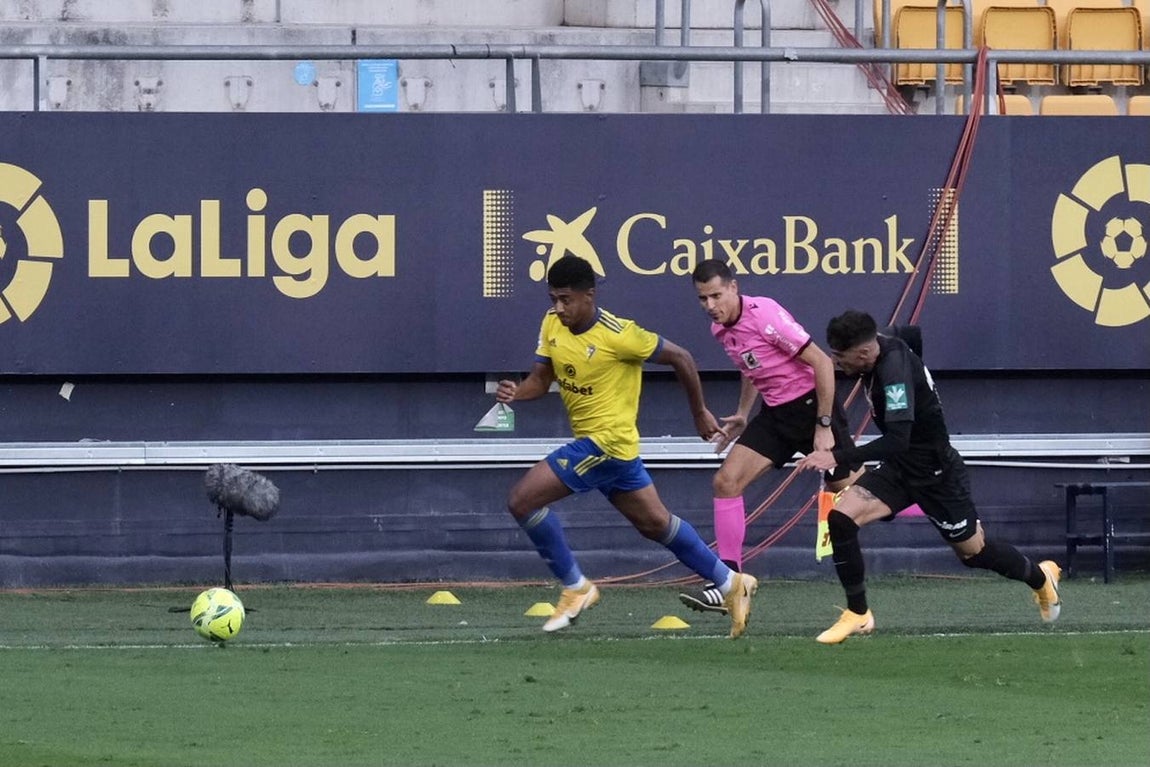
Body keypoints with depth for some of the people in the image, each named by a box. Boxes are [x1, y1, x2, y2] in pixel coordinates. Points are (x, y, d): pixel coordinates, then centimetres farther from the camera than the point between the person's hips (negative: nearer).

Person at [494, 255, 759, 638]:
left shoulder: (617, 335, -20)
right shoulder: (552, 325, 0)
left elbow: (680, 358, -10)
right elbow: (540, 379, 7)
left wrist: (700, 414, 1)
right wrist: (515, 392, -17)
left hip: (607, 441, -8)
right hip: (590, 442, 8)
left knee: (522, 501, -13)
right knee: (656, 523, 17)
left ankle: (575, 588, -1)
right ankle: (731, 584, 28)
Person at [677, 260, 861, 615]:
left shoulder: (764, 315, -22)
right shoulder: (721, 329, 3)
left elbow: (822, 363, -20)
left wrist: (824, 425, -20)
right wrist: (743, 415, 17)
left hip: (811, 405, -8)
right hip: (775, 412, 8)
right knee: (726, 481, -6)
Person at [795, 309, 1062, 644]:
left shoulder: (895, 370, -33)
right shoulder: (881, 348, -8)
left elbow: (897, 441, -40)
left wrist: (838, 457, -44)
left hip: (936, 474, -7)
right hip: (899, 468, 7)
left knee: (975, 551, 11)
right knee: (840, 517, -13)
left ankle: (1040, 577, 42)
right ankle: (858, 614, -1)